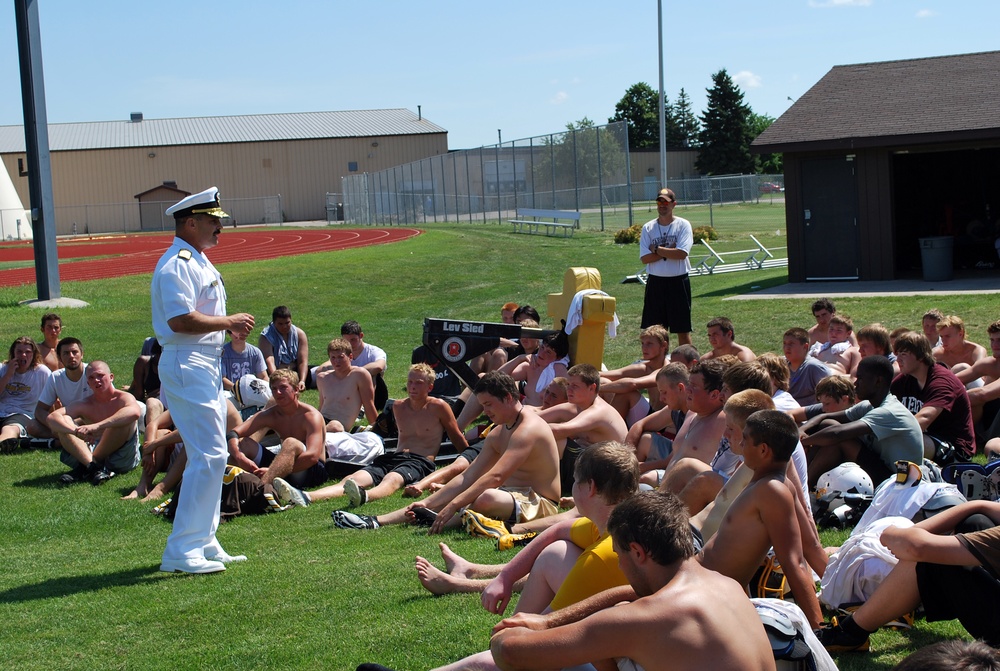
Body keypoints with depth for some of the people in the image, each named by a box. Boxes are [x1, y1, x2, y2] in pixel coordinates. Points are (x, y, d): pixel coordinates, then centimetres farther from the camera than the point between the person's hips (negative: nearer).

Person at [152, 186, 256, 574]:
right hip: (187, 366, -11)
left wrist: (231, 327, 4)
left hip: (206, 364, 11)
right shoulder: (177, 264, -15)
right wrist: (228, 322, -15)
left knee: (210, 456, 14)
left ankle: (204, 542, 21)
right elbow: (180, 319, -24)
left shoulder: (199, 262, 19)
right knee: (208, 456, -13)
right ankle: (181, 551, -10)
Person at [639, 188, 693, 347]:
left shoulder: (683, 225, -3)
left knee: (682, 328, 3)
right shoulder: (648, 228, 4)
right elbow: (644, 258, -5)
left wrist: (657, 249, -9)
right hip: (655, 282, 3)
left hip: (678, 281, -3)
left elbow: (682, 253, -17)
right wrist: (669, 251, -12)